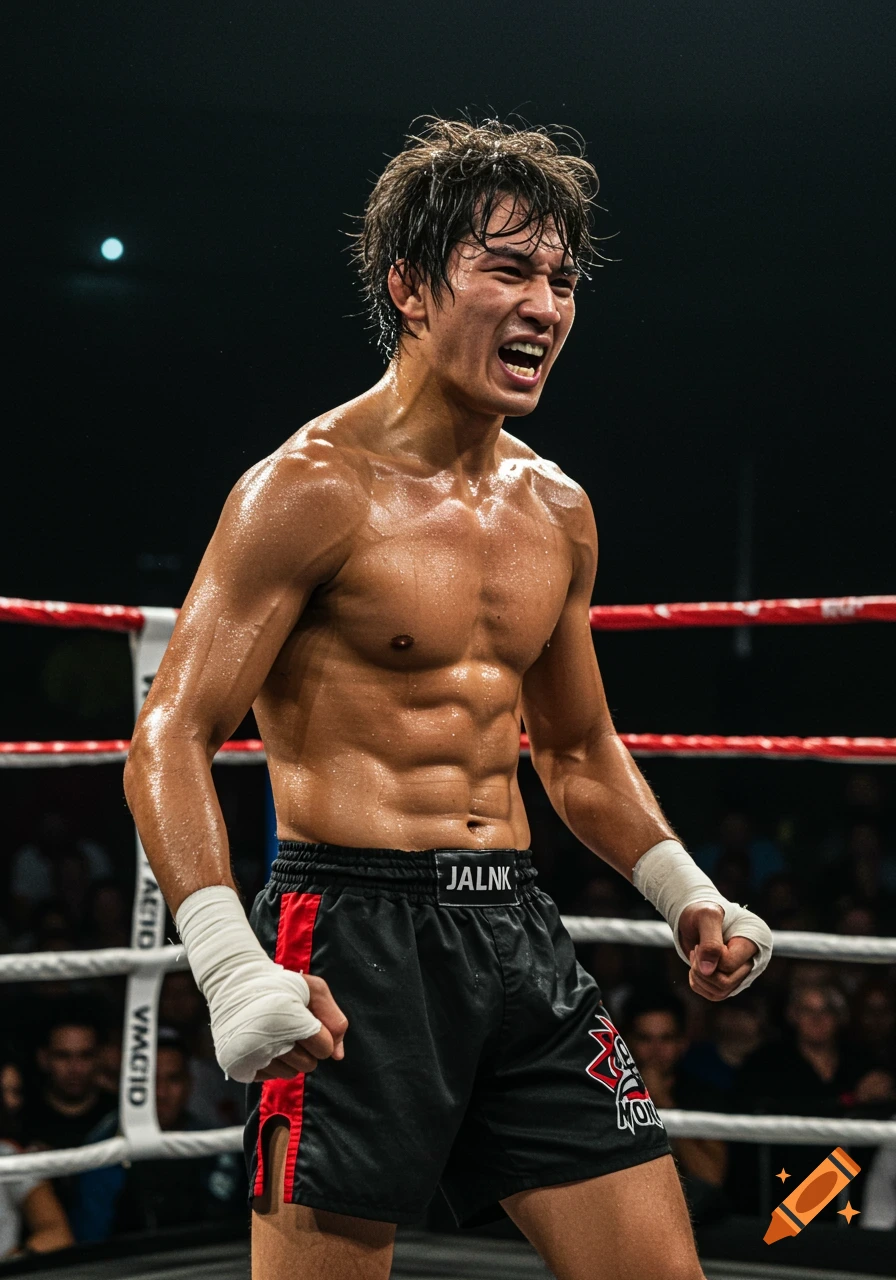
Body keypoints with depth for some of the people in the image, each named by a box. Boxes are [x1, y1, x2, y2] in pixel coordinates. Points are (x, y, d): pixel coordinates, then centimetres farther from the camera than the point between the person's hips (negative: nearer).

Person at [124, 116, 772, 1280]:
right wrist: (231, 965, -26)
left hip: (520, 934, 7)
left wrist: (688, 898, 12)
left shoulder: (558, 512, 13)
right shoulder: (312, 489, -9)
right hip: (355, 934, -6)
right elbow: (170, 738, -14)